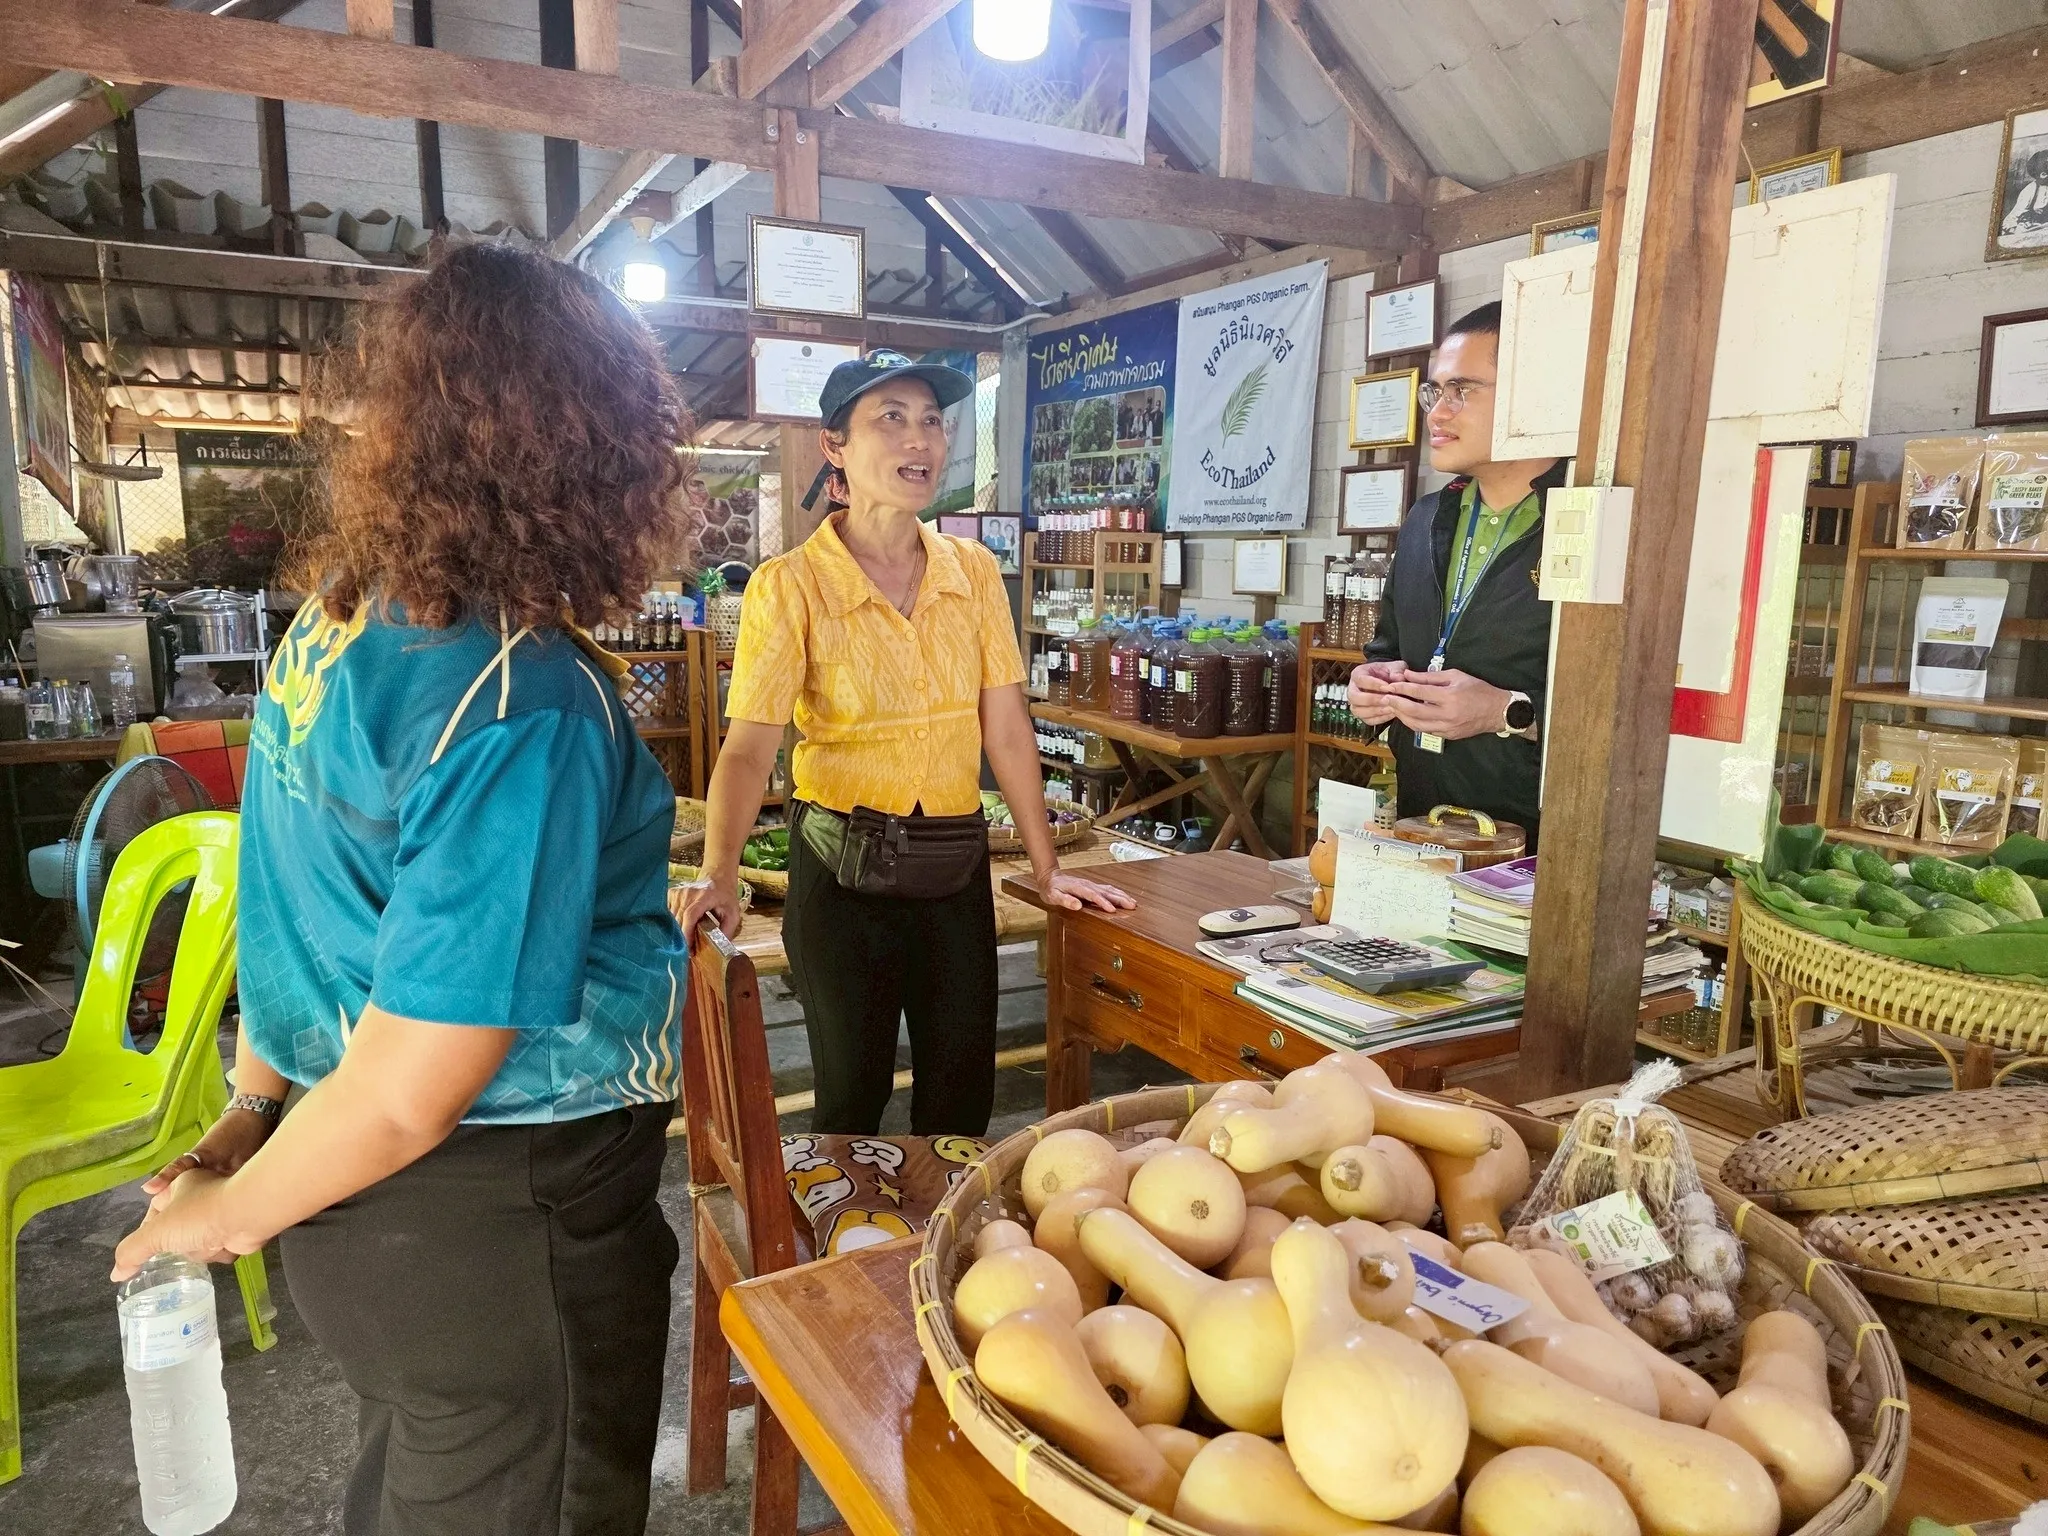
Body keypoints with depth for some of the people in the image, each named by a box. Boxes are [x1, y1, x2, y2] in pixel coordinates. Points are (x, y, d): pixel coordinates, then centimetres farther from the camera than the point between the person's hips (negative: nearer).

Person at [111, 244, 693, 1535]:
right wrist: (231, 1213, -10)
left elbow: (303, 902, 7)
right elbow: (410, 1092, -27)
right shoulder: (526, 704, -29)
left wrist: (258, 1107, 17)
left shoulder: (332, 626, -3)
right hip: (497, 1224, -7)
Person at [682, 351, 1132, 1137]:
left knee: (962, 1097, 14)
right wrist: (720, 874, -34)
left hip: (957, 866, 4)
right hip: (842, 871, -3)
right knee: (852, 1097, 11)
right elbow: (749, 747, -19)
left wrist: (1047, 867, 3)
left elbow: (1007, 730, 2)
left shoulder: (973, 571, 1)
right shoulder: (790, 585, -12)